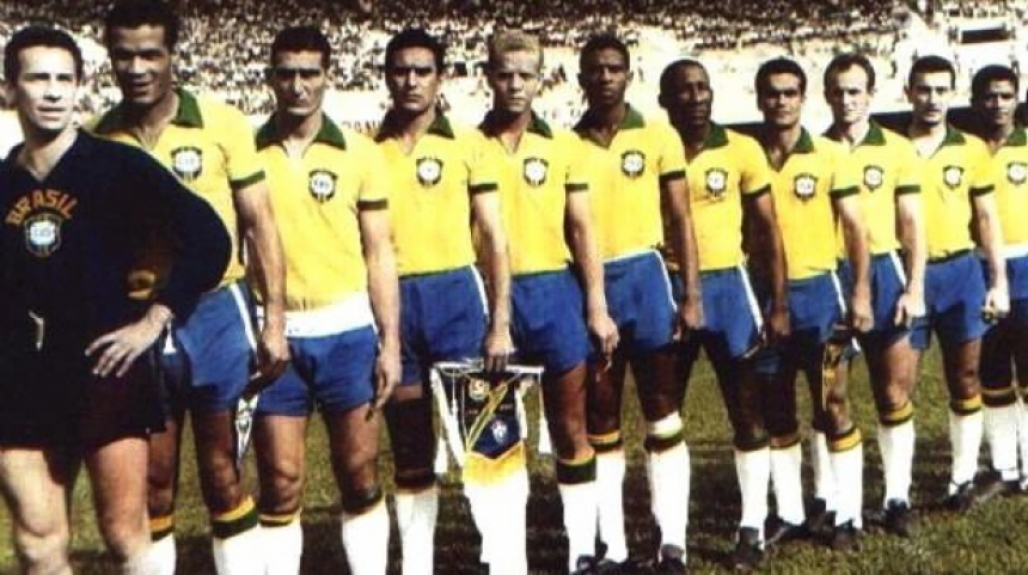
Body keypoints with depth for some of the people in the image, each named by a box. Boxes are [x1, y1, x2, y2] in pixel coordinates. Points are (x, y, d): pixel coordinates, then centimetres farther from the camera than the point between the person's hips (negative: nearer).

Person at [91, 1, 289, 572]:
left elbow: (259, 223, 0)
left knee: (223, 478, 8)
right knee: (150, 489, 9)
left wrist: (274, 321, -3)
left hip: (215, 315, -1)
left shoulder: (222, 123, -5)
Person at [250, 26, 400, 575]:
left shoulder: (359, 153, 2)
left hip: (347, 331, 0)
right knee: (280, 483, 3)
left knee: (360, 477, 7)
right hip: (275, 335, 0)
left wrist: (390, 342, 0)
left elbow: (378, 253, 5)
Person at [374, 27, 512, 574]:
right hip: (389, 302, 2)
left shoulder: (467, 143, 1)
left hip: (454, 294, -2)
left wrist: (500, 323, -5)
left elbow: (493, 237, 1)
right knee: (408, 450, 11)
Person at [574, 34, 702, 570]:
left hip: (642, 276, -2)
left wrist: (691, 295, -4)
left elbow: (680, 220, 2)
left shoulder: (658, 136, 1)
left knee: (662, 412, 1)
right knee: (600, 421, 8)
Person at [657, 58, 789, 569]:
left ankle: (752, 528, 14)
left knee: (747, 410, 3)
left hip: (726, 284, 0)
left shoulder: (742, 150, -2)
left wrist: (779, 304, -2)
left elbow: (768, 230, 2)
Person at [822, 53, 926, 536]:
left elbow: (912, 225, 3)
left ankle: (897, 497, 14)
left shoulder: (897, 149, 2)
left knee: (894, 393, 4)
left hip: (882, 273, 0)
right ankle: (827, 497, 14)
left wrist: (915, 288, -5)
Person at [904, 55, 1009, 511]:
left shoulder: (971, 150, 5)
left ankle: (963, 477, 18)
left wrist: (999, 281, 2)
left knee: (965, 380, 7)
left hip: (960, 271, 2)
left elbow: (986, 218, 8)